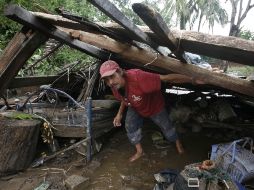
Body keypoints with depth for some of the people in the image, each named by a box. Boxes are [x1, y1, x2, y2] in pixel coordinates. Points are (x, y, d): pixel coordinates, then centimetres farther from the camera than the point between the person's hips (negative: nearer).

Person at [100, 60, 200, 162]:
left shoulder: (137, 77, -48)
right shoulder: (115, 87, -23)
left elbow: (166, 78, -44)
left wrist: (193, 80, -39)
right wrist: (119, 113, -7)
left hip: (154, 106, -4)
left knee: (166, 126, 16)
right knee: (130, 126, 3)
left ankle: (177, 142, 48)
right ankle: (139, 151, 29)